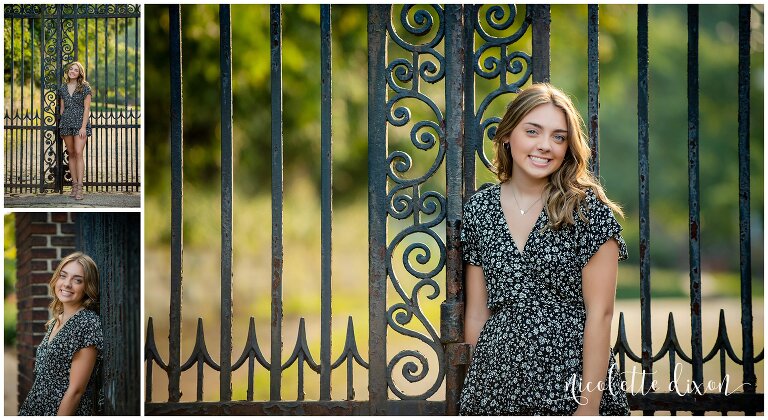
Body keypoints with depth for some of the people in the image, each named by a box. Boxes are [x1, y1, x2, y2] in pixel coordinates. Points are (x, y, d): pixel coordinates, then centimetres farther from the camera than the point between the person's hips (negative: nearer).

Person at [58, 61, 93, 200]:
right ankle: (74, 185, 9)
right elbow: (62, 108, 16)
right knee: (71, 154, 6)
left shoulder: (85, 87, -2)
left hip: (80, 122, -5)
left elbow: (87, 108, -5)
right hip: (66, 123, 5)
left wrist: (83, 127, -12)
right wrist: (61, 126, 13)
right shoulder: (63, 88, 11)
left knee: (78, 153, -14)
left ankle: (80, 187, -16)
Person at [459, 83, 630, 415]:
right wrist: (473, 389, 5)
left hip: (572, 381, -3)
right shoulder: (479, 209, 5)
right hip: (495, 385, 3)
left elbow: (600, 313, -10)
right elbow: (476, 313, 7)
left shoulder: (588, 208, -5)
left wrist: (589, 404, -15)